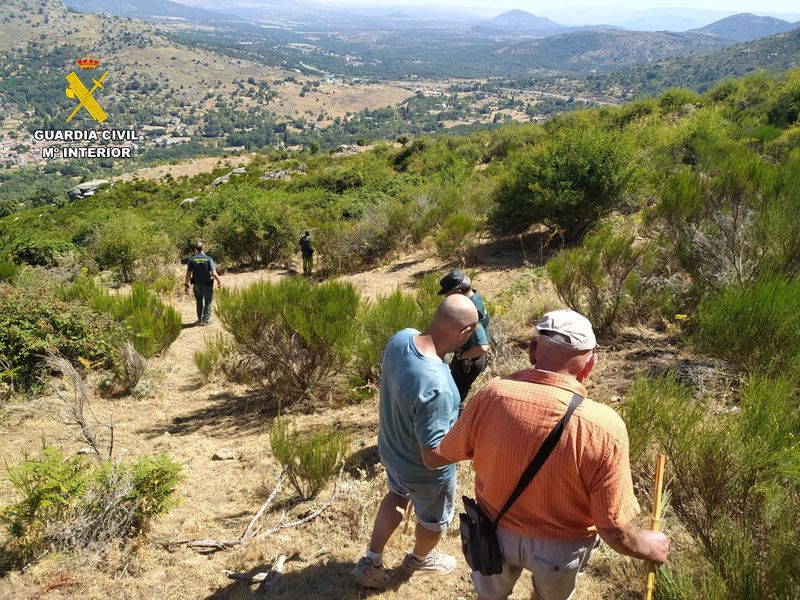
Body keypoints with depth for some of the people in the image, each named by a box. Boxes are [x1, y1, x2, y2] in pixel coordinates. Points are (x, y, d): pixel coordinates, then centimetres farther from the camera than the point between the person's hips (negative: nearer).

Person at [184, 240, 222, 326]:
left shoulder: (192, 259, -8)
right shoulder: (209, 259, -13)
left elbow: (188, 274, -8)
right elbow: (214, 273, -16)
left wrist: (186, 284, 3)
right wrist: (219, 281, 1)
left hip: (196, 284, 2)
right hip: (207, 284, -2)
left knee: (199, 301, 21)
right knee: (208, 302, 13)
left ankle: (200, 319, 24)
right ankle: (206, 320, 14)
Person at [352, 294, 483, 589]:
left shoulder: (401, 338, -20)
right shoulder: (435, 387, -44)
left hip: (391, 449, 6)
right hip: (425, 472, -6)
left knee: (397, 495, 37)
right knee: (434, 518, 27)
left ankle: (371, 561, 46)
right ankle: (420, 558, 57)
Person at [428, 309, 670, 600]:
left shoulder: (492, 394, -26)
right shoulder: (603, 427, -32)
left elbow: (440, 456, -9)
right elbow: (614, 531, -24)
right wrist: (653, 546, -3)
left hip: (495, 529, 1)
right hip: (559, 544, -1)